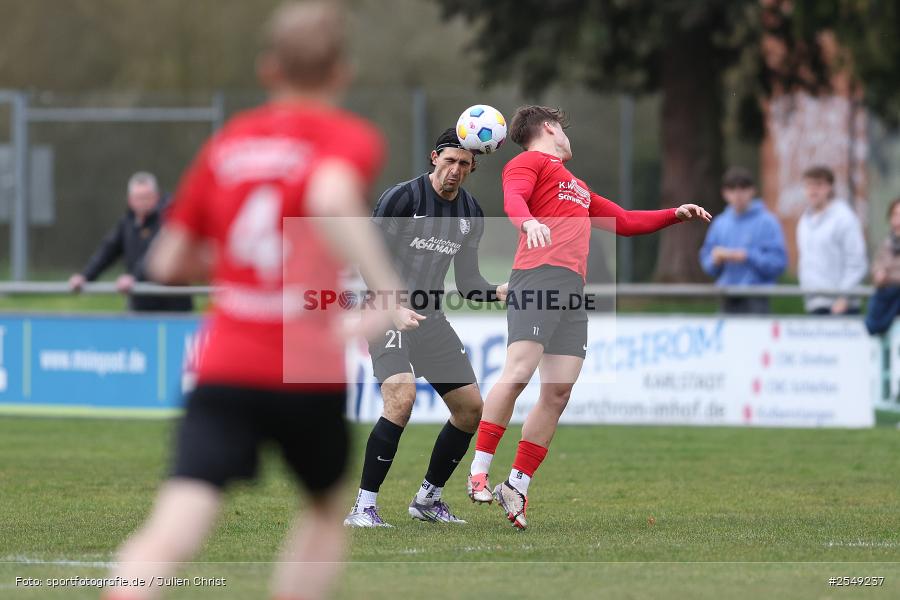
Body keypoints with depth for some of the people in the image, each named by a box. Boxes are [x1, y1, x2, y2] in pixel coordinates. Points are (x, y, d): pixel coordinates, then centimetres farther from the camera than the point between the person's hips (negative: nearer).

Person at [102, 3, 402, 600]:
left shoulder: (227, 143, 14)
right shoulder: (349, 138, 1)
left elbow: (168, 262, 17)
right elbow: (331, 198, -24)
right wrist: (389, 288, -29)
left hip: (224, 370, 2)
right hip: (308, 374, -2)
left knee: (171, 532, -11)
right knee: (327, 511, 25)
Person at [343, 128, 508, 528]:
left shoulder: (471, 213, 8)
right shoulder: (402, 198, -12)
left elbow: (466, 281, 14)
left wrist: (499, 292, -6)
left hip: (431, 319, 7)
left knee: (471, 408, 5)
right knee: (402, 397, -27)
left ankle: (428, 499, 23)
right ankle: (363, 507, -23)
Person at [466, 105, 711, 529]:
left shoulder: (577, 187, 36)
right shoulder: (531, 161, 9)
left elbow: (623, 222, 45)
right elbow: (513, 197, -12)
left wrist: (675, 215, 38)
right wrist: (528, 222, -34)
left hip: (574, 291, 8)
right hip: (538, 275, -8)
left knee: (559, 391, -2)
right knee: (519, 371, -20)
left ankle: (517, 487, 0)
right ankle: (478, 473, -18)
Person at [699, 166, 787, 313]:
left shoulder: (767, 222, -4)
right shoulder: (720, 223, 13)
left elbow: (778, 262, -9)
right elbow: (708, 266, 17)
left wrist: (748, 257, -17)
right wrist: (716, 259, -5)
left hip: (755, 301, -5)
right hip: (728, 300, 5)